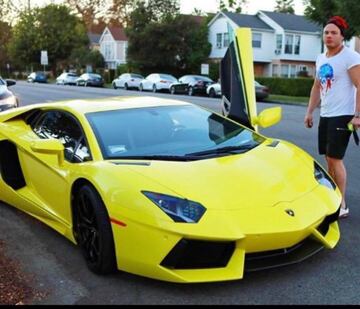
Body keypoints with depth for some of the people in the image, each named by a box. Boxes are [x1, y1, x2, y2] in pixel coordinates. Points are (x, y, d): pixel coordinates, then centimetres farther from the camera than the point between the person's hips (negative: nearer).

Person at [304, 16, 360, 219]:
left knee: (335, 159, -10)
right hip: (325, 115, 8)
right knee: (329, 158, 12)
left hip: (342, 116, -8)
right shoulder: (321, 59, 14)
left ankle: (342, 205, -1)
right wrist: (310, 112, 17)